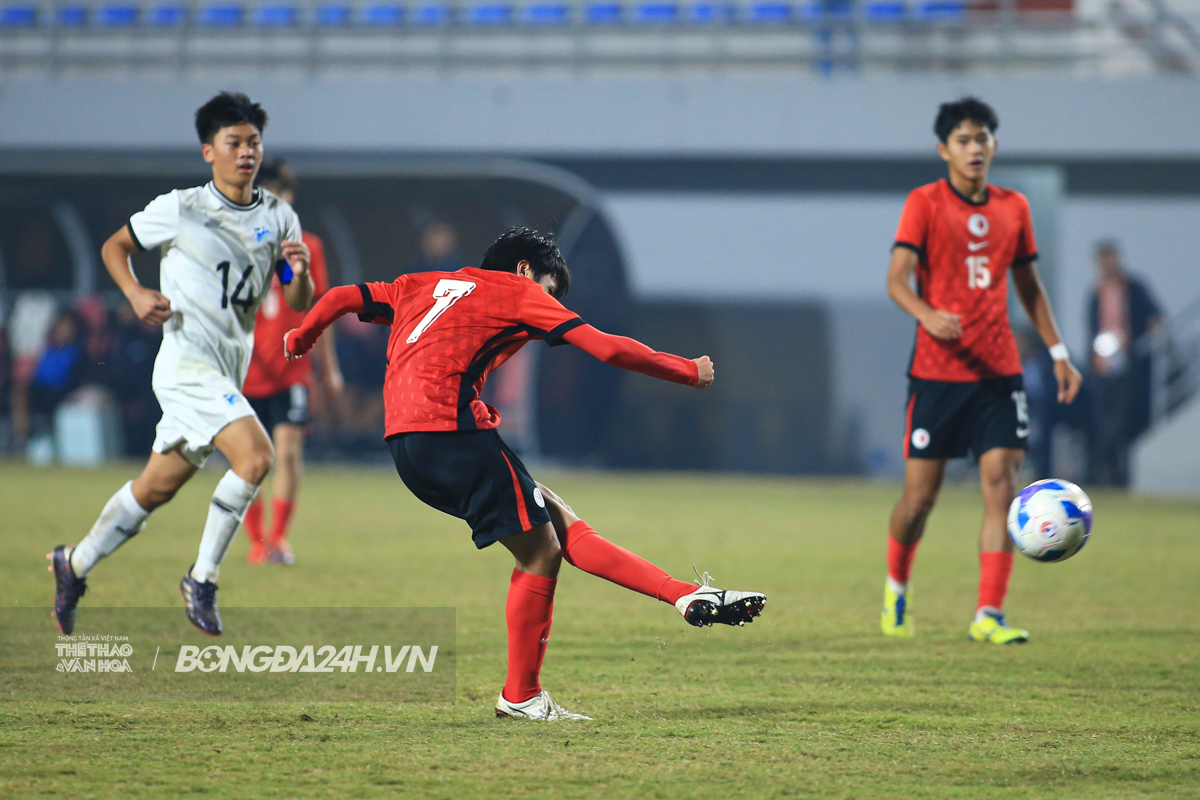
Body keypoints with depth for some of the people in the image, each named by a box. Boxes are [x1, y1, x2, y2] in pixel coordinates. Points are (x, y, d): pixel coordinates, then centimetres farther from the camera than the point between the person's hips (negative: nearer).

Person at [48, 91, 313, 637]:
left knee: (157, 487, 14)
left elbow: (298, 304, 7)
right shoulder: (179, 209, -5)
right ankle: (202, 578, -12)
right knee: (255, 456, -24)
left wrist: (300, 274, -15)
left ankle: (74, 565, 32)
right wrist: (136, 295, -9)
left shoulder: (279, 218, 7)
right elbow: (114, 247, 9)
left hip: (229, 374, 6)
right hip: (187, 361, -6)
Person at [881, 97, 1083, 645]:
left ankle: (988, 615, -8)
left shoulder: (1012, 208, 10)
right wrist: (927, 315, -33)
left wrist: (1058, 353, 17)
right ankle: (896, 588, 29)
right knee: (920, 495, 1)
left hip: (998, 370, 3)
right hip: (937, 370, -3)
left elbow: (1028, 285, 21)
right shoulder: (924, 203, -3)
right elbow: (897, 278, -12)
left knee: (1001, 484, -9)